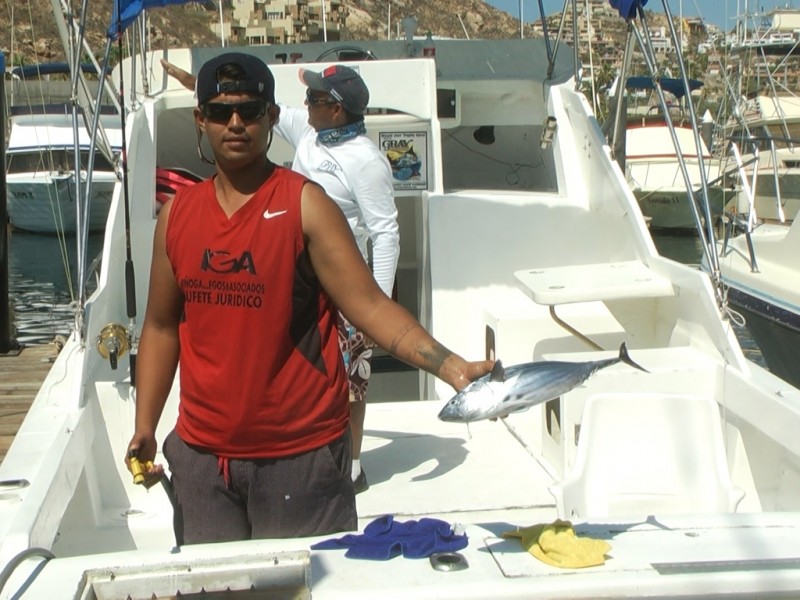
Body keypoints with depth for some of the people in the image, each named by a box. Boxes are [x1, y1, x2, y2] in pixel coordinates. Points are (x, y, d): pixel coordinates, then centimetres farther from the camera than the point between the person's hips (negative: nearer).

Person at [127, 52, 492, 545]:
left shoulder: (304, 204, -8)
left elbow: (370, 306, -13)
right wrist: (145, 427, 9)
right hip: (201, 452, 4)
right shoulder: (178, 214, 6)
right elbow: (163, 326, 13)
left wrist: (449, 366, -26)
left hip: (301, 453, -4)